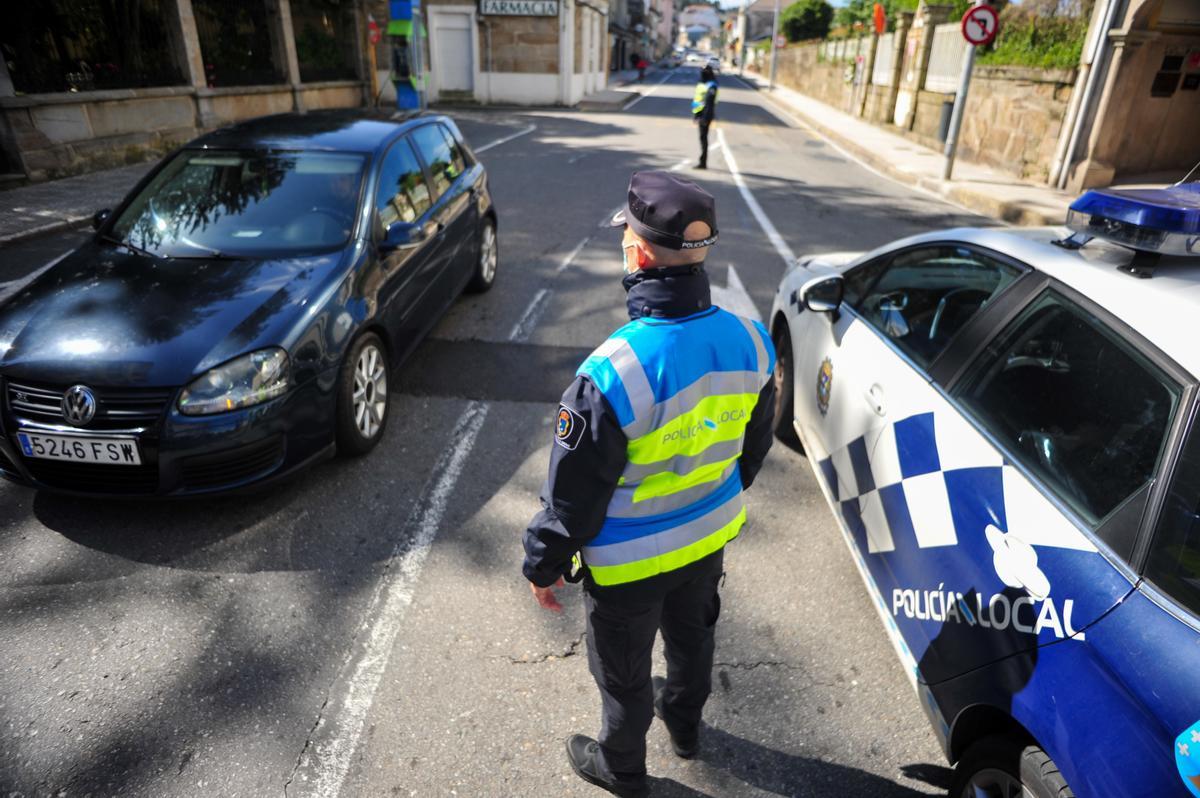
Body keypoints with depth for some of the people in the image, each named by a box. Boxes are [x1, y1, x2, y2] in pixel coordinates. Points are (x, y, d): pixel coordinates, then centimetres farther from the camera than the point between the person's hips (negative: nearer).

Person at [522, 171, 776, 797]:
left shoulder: (613, 372, -35)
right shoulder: (748, 342, -15)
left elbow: (574, 490, -23)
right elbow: (754, 446, 2)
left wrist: (544, 564, -5)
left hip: (628, 559, -5)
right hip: (710, 535, 6)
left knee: (623, 672, 21)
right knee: (692, 634, 32)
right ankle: (684, 723, 60)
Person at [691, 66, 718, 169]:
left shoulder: (711, 86, -12)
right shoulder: (701, 84, 16)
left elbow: (709, 103, -18)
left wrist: (705, 117, -23)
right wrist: (695, 114, 19)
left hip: (705, 114, -9)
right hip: (699, 113, 9)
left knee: (703, 137, -10)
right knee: (702, 137, 12)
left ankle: (703, 162, -9)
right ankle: (703, 162, 18)